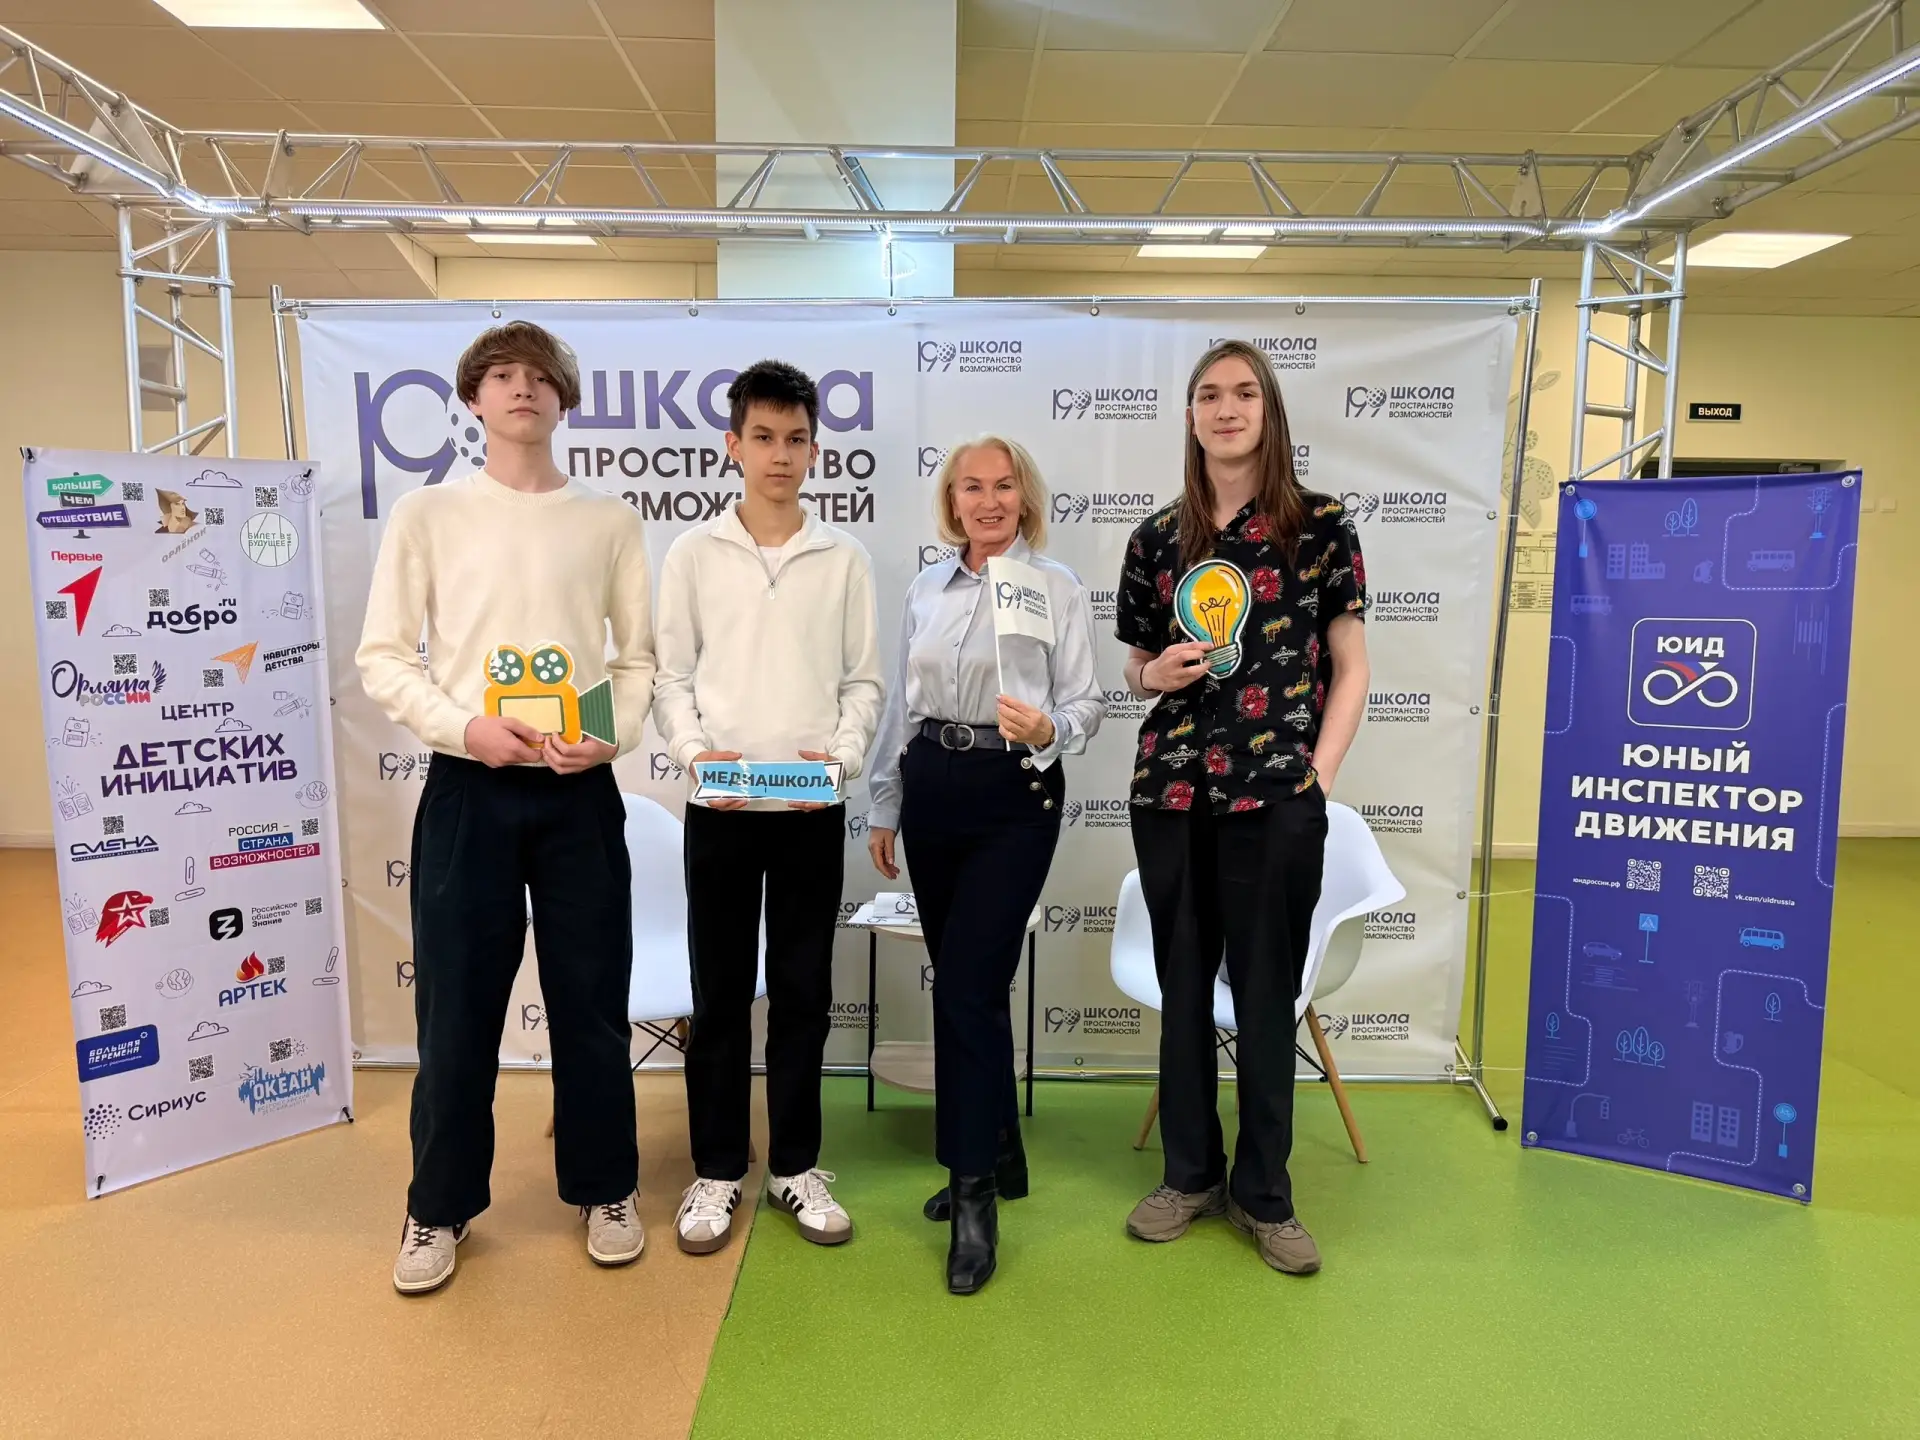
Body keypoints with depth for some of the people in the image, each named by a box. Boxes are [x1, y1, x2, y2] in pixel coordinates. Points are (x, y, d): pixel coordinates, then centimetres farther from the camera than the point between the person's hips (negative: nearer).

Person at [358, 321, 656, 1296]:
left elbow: (641, 655, 6)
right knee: (456, 1004, 6)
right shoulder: (426, 515, 4)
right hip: (468, 789, 0)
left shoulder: (609, 521, 6)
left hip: (578, 791, 1)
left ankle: (605, 1190, 26)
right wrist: (464, 726, -14)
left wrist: (614, 736, -11)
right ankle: (440, 1207, 25)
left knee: (591, 997, 8)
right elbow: (383, 657, 1)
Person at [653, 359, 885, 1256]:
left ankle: (796, 1165, 24)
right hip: (720, 806, 0)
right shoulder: (694, 554, 3)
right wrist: (695, 752, -14)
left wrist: (841, 754, -11)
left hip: (812, 808, 1)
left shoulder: (844, 559, 5)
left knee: (803, 991, 9)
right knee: (720, 993, 7)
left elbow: (863, 680, 5)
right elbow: (670, 677, 3)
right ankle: (716, 1171, 23)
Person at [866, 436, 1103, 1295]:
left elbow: (1086, 702, -5)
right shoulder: (925, 589, 10)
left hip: (1015, 796, -5)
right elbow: (901, 705, 13)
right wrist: (883, 807, 13)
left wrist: (1048, 729, -27)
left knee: (970, 989, -9)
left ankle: (975, 1198, 2)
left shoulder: (1057, 587, -3)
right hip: (931, 791, 5)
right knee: (960, 985, 12)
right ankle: (996, 1157, 30)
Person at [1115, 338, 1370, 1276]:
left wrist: (1318, 778, -7)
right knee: (1182, 986, 11)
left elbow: (1349, 669, 1)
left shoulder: (1320, 526, 1)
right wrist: (1156, 674, -6)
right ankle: (1190, 1173, 28)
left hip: (1277, 793, -3)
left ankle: (1264, 1193, 22)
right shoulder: (1158, 538, 9)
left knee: (1266, 994, 5)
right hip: (1171, 792, 3)